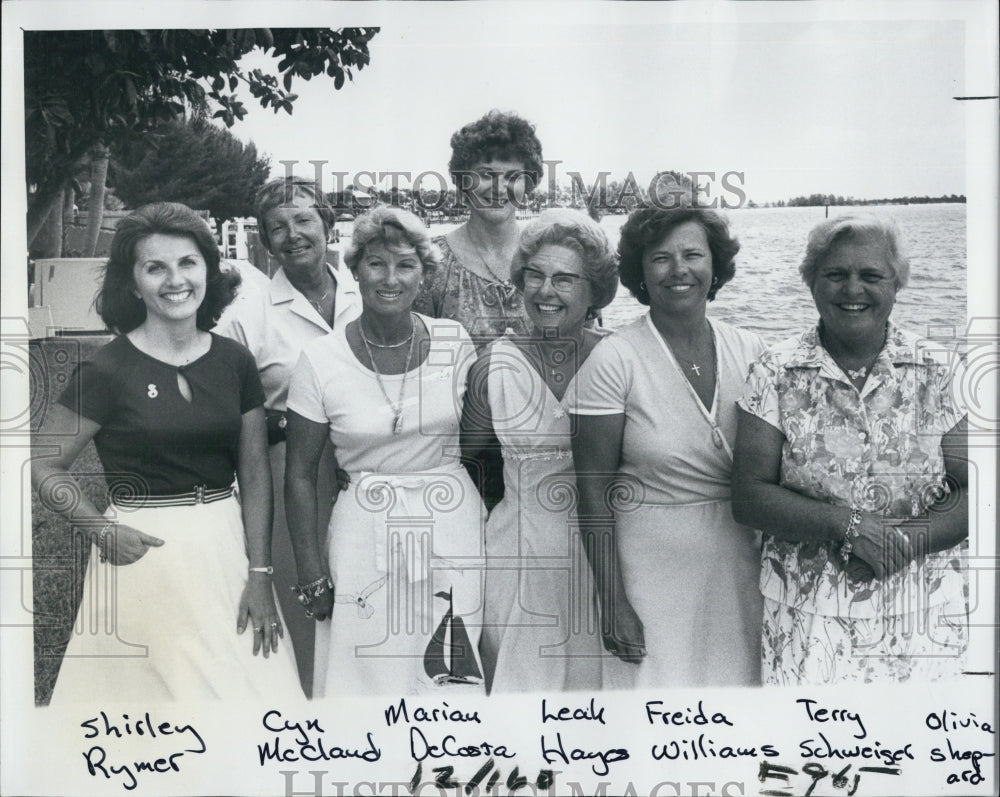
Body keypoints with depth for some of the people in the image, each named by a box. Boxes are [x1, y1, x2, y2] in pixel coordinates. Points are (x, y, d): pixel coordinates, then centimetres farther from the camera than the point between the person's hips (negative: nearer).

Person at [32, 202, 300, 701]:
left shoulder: (234, 361, 3)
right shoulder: (107, 370, -7)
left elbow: (254, 474, 4)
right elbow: (43, 466, -2)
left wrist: (259, 575, -2)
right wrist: (101, 530, -16)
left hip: (229, 545, 3)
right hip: (145, 551, -3)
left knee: (249, 686, 8)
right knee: (148, 686, 8)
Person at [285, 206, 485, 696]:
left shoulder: (455, 342, -1)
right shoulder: (320, 359, -5)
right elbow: (299, 475, 0)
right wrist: (312, 575, -3)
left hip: (456, 528, 2)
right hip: (365, 537, -1)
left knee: (452, 679, 8)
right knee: (367, 679, 5)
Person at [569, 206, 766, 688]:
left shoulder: (749, 351, 1)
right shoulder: (614, 361, -12)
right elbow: (594, 491, -11)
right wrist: (612, 602, -13)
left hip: (738, 568, 4)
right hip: (648, 571, -4)